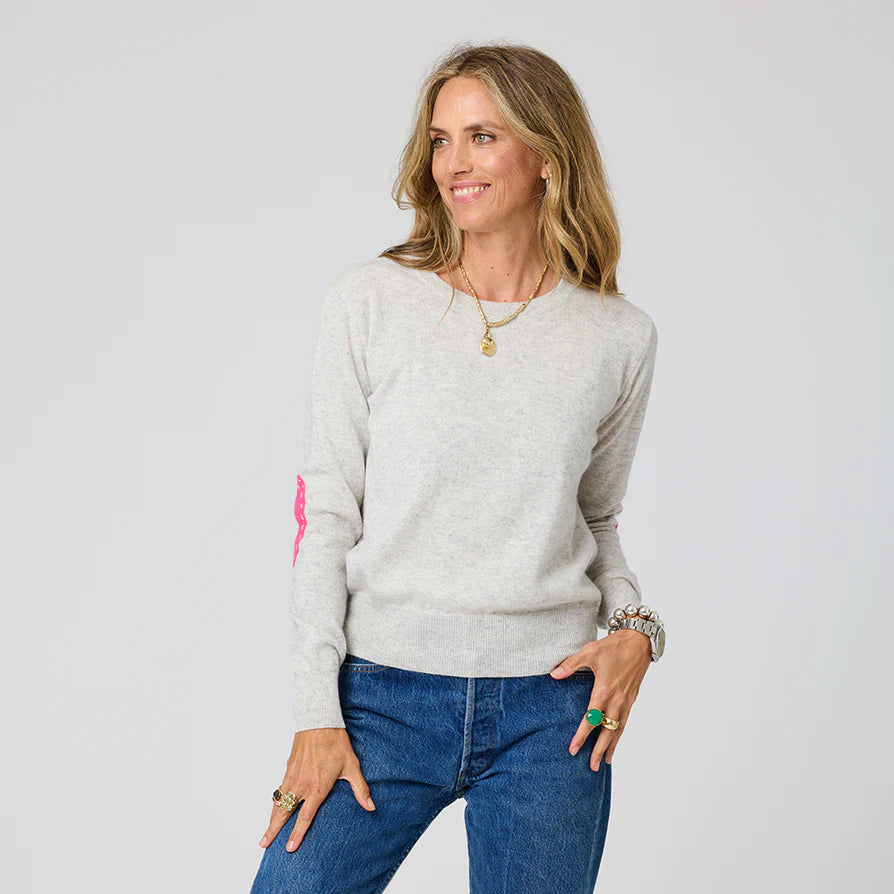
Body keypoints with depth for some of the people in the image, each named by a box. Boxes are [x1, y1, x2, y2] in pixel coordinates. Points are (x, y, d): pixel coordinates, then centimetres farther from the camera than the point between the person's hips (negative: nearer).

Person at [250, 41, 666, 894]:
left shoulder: (620, 336, 2)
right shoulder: (368, 301, -2)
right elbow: (325, 512, -1)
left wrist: (634, 626, -3)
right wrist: (317, 712, -5)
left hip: (552, 712, 1)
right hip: (385, 695, -1)